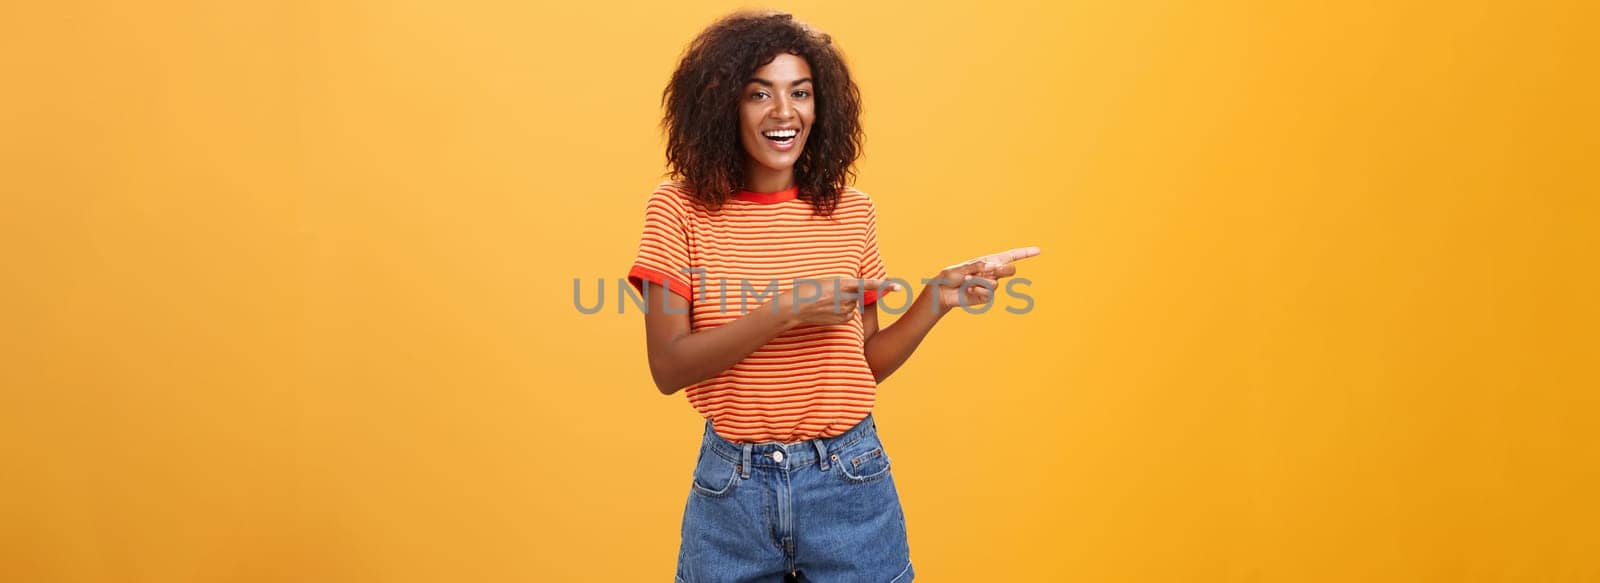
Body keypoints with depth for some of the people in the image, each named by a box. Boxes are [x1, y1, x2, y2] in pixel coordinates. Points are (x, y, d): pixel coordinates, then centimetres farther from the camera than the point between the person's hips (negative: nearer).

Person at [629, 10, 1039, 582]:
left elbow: (864, 363, 7)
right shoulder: (681, 209, -6)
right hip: (730, 489, -1)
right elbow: (667, 368, -12)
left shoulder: (851, 212, 1)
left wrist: (937, 297, -6)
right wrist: (786, 309, -21)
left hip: (849, 485, 2)